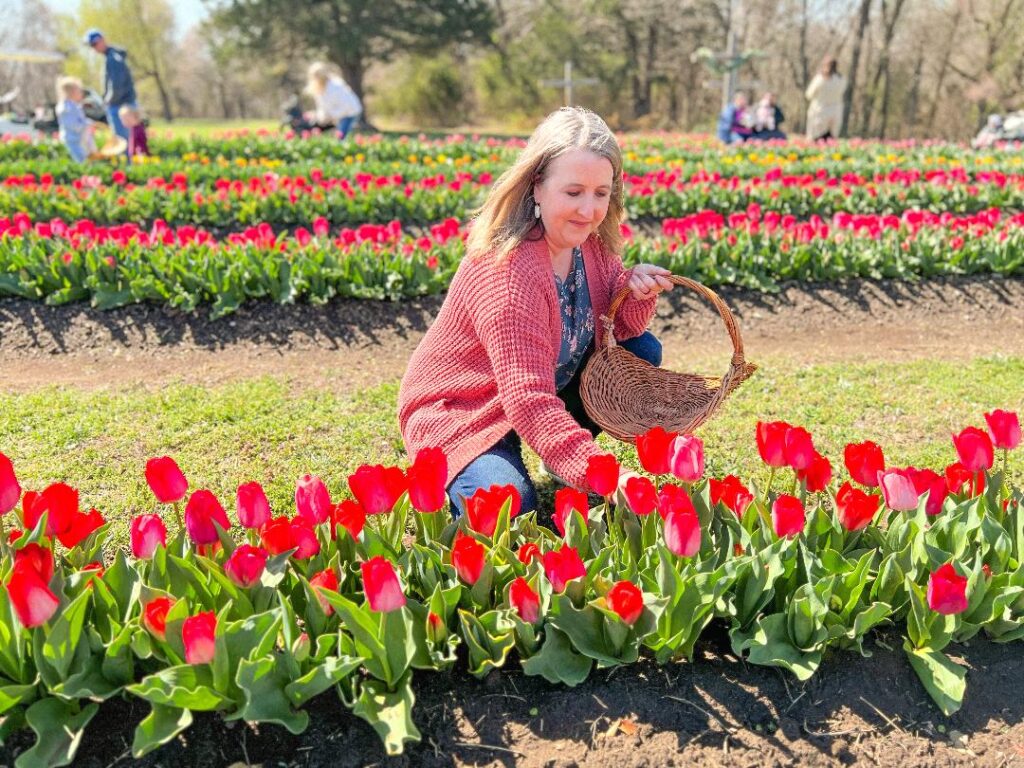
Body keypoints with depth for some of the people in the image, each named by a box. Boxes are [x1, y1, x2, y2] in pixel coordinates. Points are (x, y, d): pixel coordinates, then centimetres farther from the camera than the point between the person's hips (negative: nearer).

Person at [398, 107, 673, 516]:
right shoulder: (505, 270, -32)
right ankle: (449, 478, 2)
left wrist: (635, 292, -22)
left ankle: (570, 463, 9)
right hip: (457, 413, -8)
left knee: (644, 351, -2)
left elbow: (623, 329, 2)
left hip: (549, 391, 8)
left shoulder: (590, 241, -7)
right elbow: (530, 400, -37)